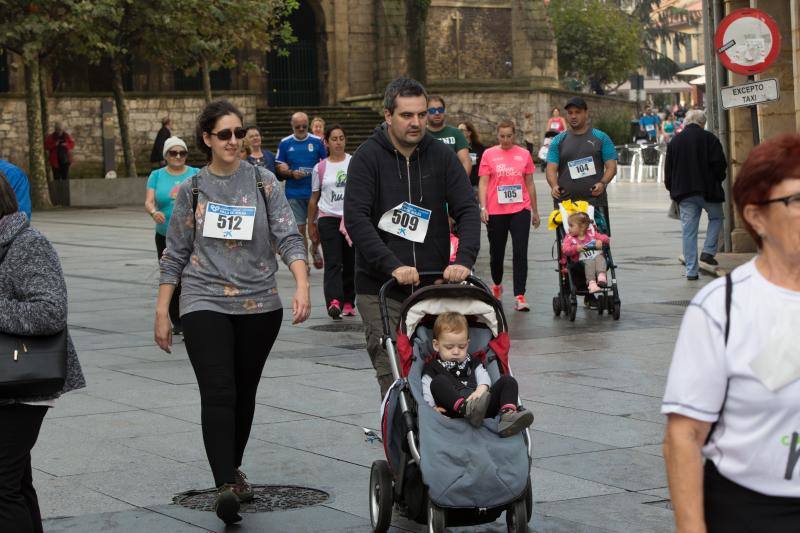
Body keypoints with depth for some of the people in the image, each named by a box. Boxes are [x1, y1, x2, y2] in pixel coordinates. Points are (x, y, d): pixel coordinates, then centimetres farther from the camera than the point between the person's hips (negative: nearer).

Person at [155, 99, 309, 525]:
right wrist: (162, 312, 4)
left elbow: (288, 237, -6)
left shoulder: (263, 182, 2)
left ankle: (233, 468, 32)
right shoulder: (191, 191, 3)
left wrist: (302, 284, -22)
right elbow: (175, 255, 7)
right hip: (205, 303, -2)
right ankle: (225, 486, -22)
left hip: (259, 305, 2)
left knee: (245, 393, 12)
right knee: (218, 394, -15)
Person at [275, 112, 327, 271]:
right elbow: (279, 168, 6)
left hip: (314, 191, 0)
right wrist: (291, 173, -13)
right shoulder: (285, 143, 5)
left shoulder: (317, 141, 3)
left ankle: (314, 249, 30)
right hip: (294, 193, 0)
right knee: (299, 228, 0)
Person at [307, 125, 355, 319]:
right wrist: (311, 224, 13)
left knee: (350, 263, 5)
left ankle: (348, 303, 15)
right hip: (328, 218, -1)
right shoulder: (320, 168, 6)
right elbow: (314, 199, 12)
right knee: (333, 263, -14)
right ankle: (334, 301, -27)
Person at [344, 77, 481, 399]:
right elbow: (356, 218, -13)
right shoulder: (368, 157, -3)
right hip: (380, 288, -3)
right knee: (393, 377, -8)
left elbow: (467, 210, 1)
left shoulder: (441, 156, 7)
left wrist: (464, 260, -17)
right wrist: (393, 266, -24)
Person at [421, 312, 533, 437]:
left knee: (508, 381, -10)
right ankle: (468, 410, -56)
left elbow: (483, 377, 15)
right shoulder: (432, 367, 22)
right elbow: (427, 391, 6)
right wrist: (434, 406, -16)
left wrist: (481, 389, -10)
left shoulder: (472, 362, 33)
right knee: (438, 382, -30)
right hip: (454, 409, -4)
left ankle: (507, 416, -41)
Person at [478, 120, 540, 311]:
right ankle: (497, 285, 38)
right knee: (496, 252, 12)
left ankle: (519, 296, -9)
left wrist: (535, 211, 16)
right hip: (496, 211, 0)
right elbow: (483, 183, 1)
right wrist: (483, 207, -10)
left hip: (520, 209, 0)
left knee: (520, 252, -8)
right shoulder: (489, 154, 3)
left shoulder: (524, 154, 7)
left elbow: (530, 184, 13)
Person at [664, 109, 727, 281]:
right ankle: (708, 251, 5)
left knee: (688, 231, 5)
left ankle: (691, 270, 4)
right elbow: (720, 164, -8)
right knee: (716, 217, 21)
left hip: (683, 192, 3)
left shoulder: (674, 141, 7)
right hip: (708, 190, -3)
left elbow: (668, 170, 8)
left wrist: (673, 189, 18)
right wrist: (718, 180, 10)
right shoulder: (709, 138, -4)